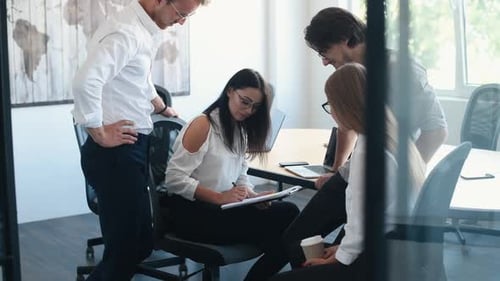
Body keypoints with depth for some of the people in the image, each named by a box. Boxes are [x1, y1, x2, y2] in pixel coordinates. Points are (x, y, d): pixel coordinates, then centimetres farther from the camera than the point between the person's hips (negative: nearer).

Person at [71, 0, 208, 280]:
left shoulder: (144, 29, 11)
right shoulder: (126, 32, -20)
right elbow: (86, 81, -34)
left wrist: (161, 107, 30)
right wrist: (100, 134, -23)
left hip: (131, 149, 10)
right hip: (115, 153, -10)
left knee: (139, 243, 15)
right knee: (126, 249, -6)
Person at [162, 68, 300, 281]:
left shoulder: (240, 130, 17)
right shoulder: (203, 125, -8)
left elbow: (240, 177, 14)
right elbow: (174, 179, -14)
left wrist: (254, 196, -8)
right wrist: (219, 198, -24)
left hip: (225, 209, 8)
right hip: (192, 212, -7)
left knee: (287, 213, -19)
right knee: (280, 221, -23)